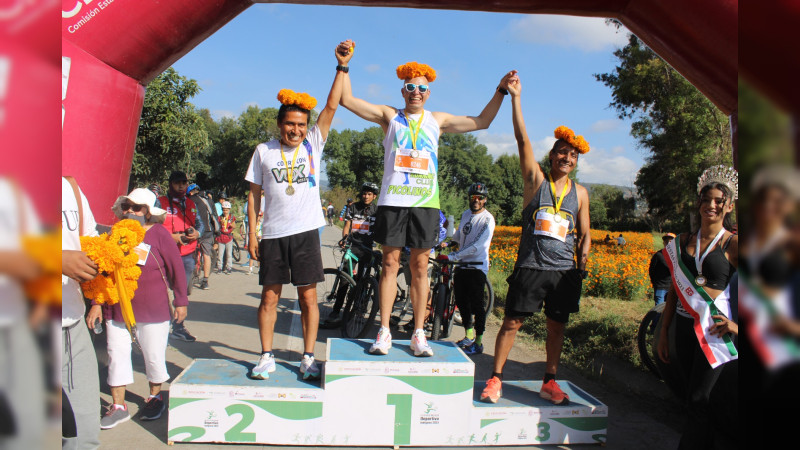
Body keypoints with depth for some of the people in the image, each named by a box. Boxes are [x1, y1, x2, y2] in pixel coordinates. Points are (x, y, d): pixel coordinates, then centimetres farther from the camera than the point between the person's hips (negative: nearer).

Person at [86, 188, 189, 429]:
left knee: (153, 355, 10)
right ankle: (118, 405, 21)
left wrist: (181, 301, -1)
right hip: (116, 308, 3)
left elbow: (176, 270, -3)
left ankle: (155, 397, 32)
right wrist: (96, 303, 7)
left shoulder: (159, 235, -8)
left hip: (153, 309, -3)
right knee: (116, 354, 7)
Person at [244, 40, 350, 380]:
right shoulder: (264, 151, 6)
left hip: (306, 231, -1)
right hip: (272, 234, 1)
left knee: (308, 297, 2)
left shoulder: (313, 144, 4)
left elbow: (331, 107, -4)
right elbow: (254, 194, 8)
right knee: (269, 297, 6)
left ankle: (308, 358, 12)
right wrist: (252, 233, 3)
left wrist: (342, 66, -10)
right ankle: (267, 357, 18)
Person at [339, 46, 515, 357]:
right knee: (390, 263, -1)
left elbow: (482, 121, 20)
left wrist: (500, 91, 14)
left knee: (420, 266, 2)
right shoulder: (389, 116, 10)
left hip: (425, 201, 2)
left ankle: (418, 335, 8)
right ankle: (384, 332, 6)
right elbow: (347, 99, 4)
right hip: (392, 200, -1)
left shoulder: (437, 121, 16)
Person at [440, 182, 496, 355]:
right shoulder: (466, 214, 10)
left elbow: (476, 246, -21)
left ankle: (478, 342, 8)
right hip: (461, 265, 7)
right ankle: (469, 336, 28)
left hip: (477, 267, -7)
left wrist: (452, 256, -24)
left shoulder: (487, 219, -13)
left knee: (476, 305, -3)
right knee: (461, 302, 12)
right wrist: (448, 244, 12)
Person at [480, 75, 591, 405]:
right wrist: (516, 98, -10)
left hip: (565, 270, 3)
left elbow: (584, 233, 14)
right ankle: (496, 379, 10)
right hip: (530, 266, -3)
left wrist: (582, 262, -3)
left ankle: (549, 382, 24)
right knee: (512, 322, 0)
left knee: (557, 327, 10)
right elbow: (522, 139, -6)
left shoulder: (580, 193, 11)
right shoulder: (536, 180, 2)